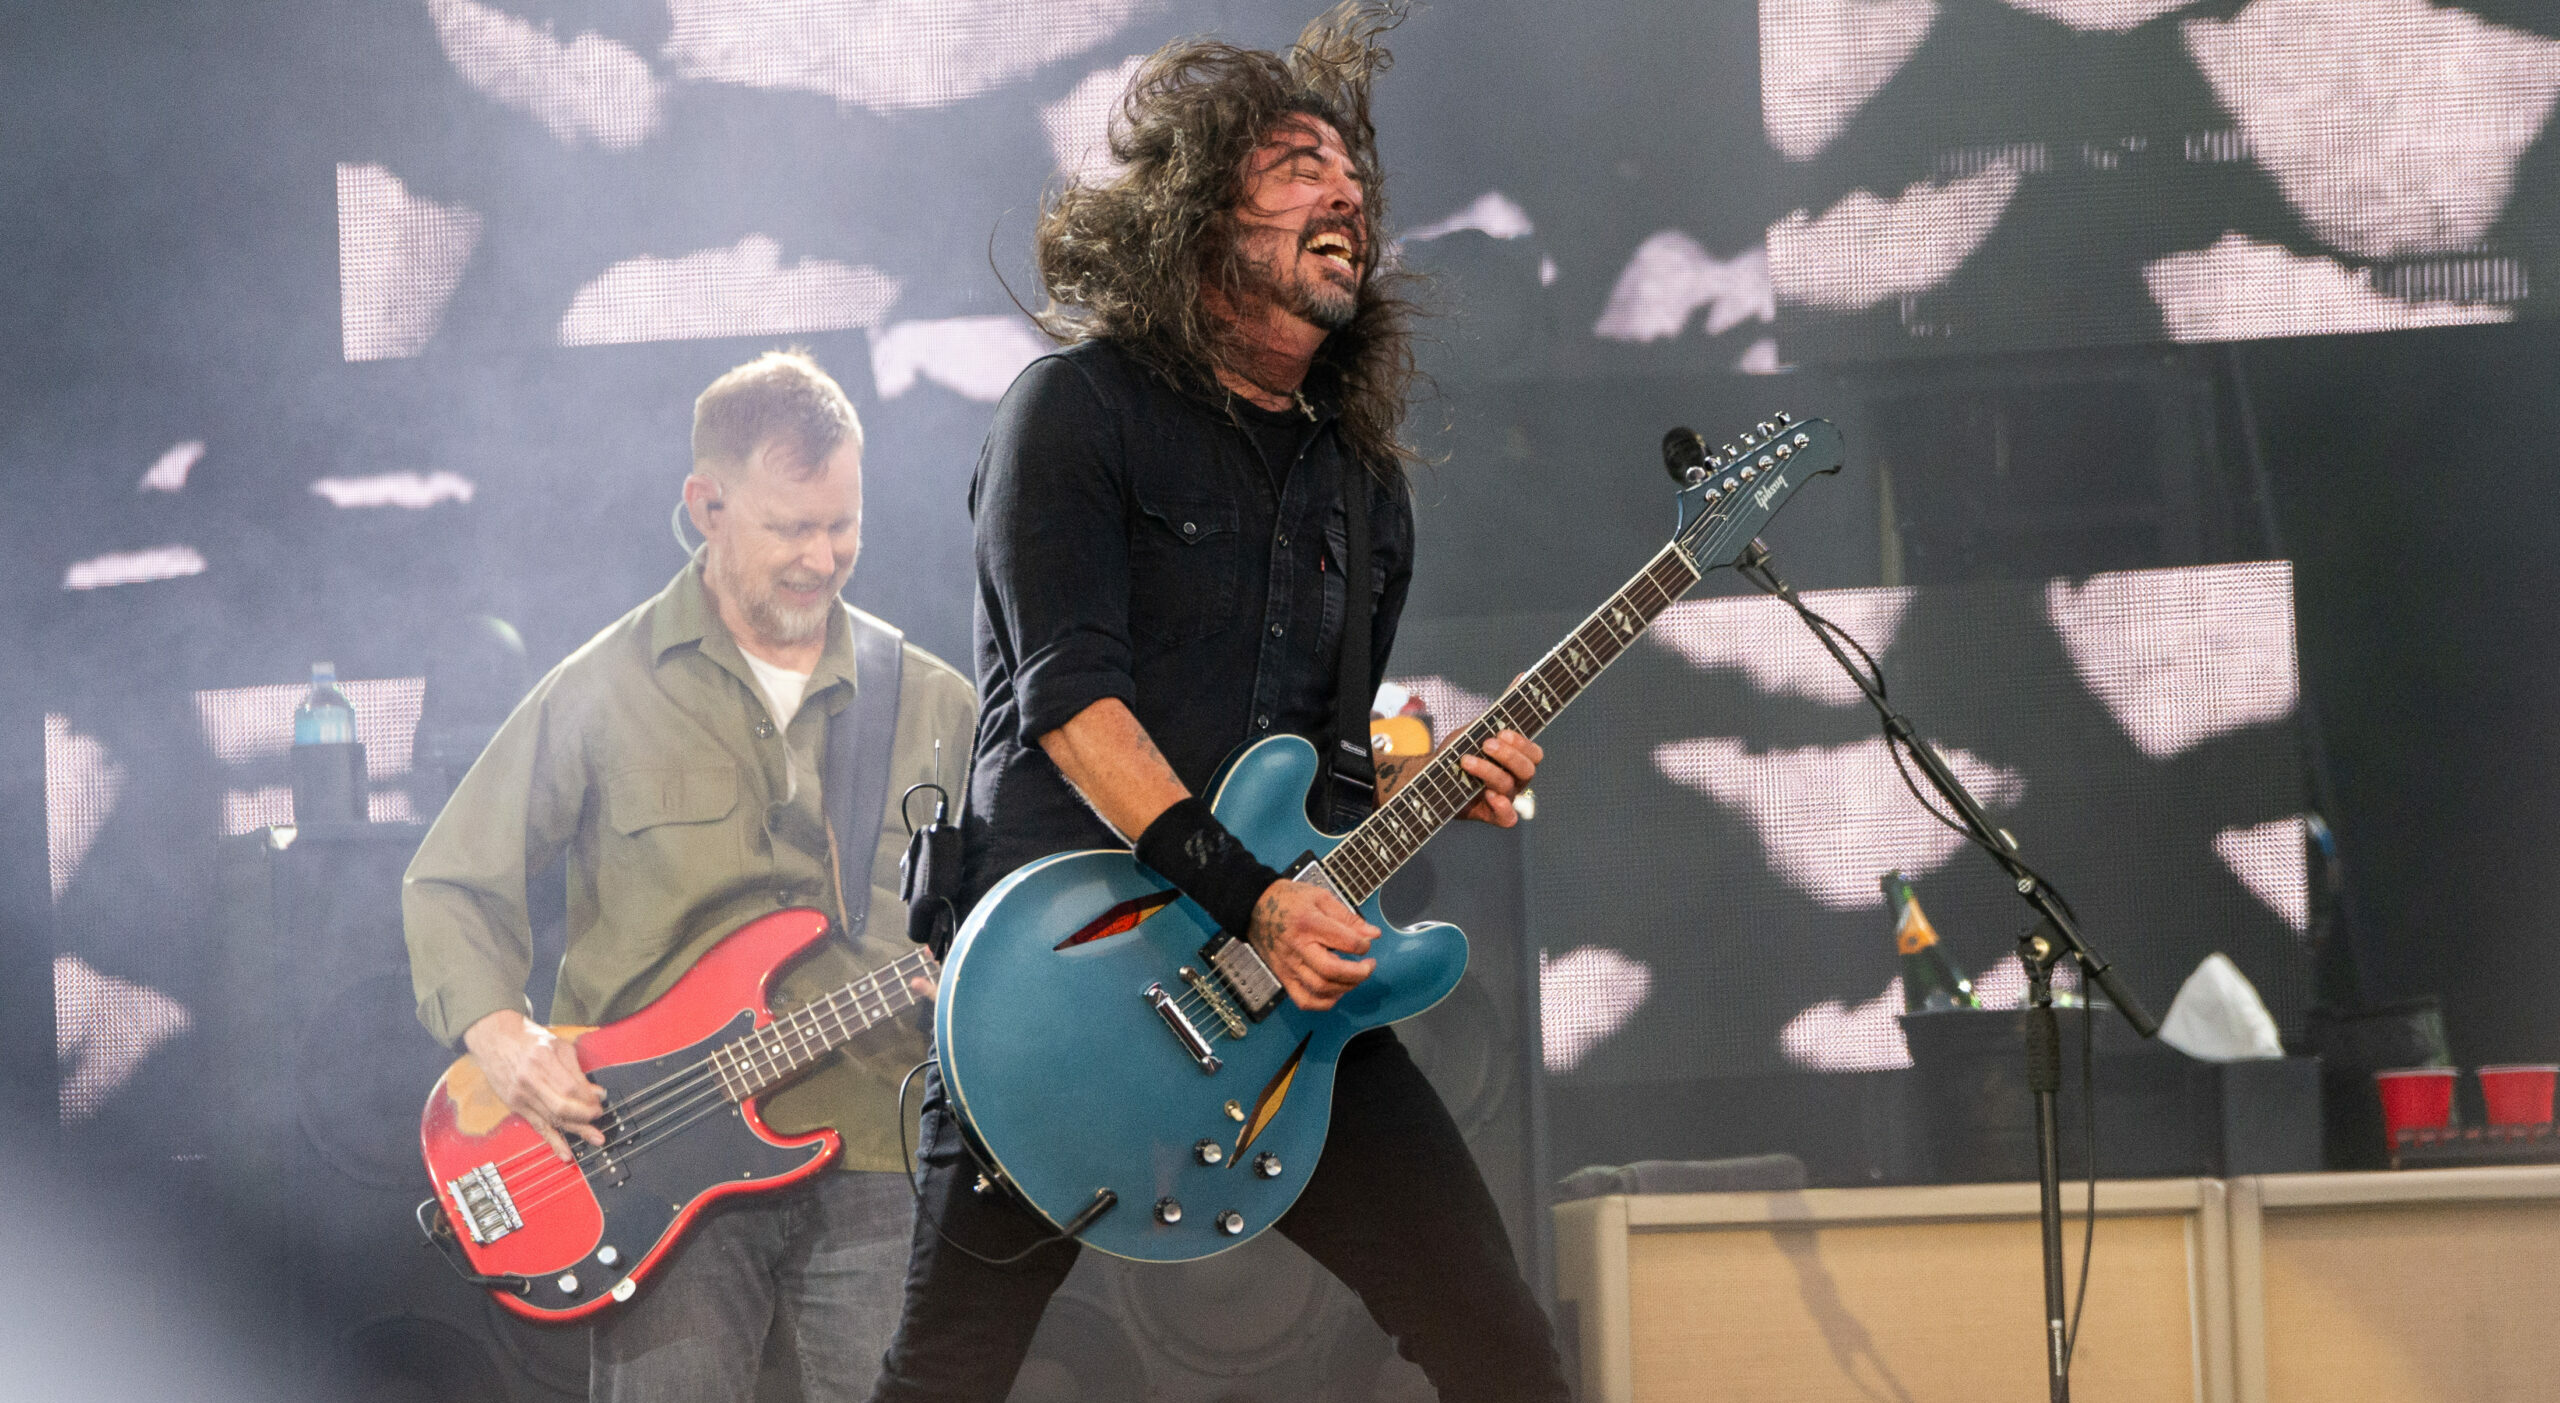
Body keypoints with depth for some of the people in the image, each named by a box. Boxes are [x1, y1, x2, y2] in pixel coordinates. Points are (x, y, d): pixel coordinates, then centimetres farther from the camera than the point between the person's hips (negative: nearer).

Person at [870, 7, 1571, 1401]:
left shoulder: (1363, 482, 17)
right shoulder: (1080, 407, -3)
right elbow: (1068, 691, -14)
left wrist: (1438, 774, 1)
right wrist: (1247, 895, -23)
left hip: (1294, 975, 6)